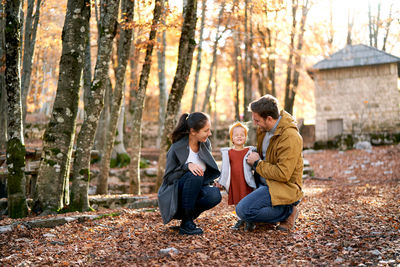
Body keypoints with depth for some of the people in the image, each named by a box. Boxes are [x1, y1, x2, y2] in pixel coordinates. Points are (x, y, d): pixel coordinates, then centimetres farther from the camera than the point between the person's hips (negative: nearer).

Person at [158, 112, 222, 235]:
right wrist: (186, 166, -31)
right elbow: (168, 178, -15)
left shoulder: (205, 144, 0)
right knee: (195, 175, -34)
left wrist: (211, 183, -4)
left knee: (215, 194, -28)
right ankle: (187, 223, -24)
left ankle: (188, 215, -2)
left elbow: (210, 169, 15)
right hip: (173, 194, -4)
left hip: (195, 191, 5)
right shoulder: (177, 148, -17)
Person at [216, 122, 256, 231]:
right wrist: (220, 181, 6)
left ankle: (249, 221, 11)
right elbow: (224, 168, 10)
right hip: (234, 183, 2)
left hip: (246, 182, -2)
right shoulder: (228, 153, 8)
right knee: (237, 201, 8)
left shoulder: (250, 151, 4)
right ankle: (241, 219, 24)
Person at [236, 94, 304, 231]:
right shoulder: (264, 129, 4)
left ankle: (288, 212, -4)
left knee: (243, 211, -22)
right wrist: (253, 157, 3)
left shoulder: (291, 138, -23)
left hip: (284, 188, -10)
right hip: (268, 182, 10)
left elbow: (283, 175, -26)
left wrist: (257, 163, -16)